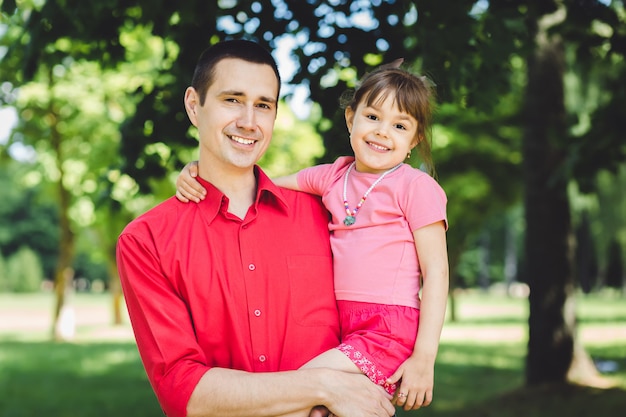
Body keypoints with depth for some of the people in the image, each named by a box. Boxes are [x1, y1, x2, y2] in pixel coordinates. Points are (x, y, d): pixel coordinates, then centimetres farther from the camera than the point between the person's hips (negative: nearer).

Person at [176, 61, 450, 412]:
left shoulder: (416, 187, -5)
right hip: (342, 326, 7)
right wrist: (200, 172, 1)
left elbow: (436, 270, -8)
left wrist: (424, 359, -13)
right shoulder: (333, 176, 12)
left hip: (390, 330, -7)